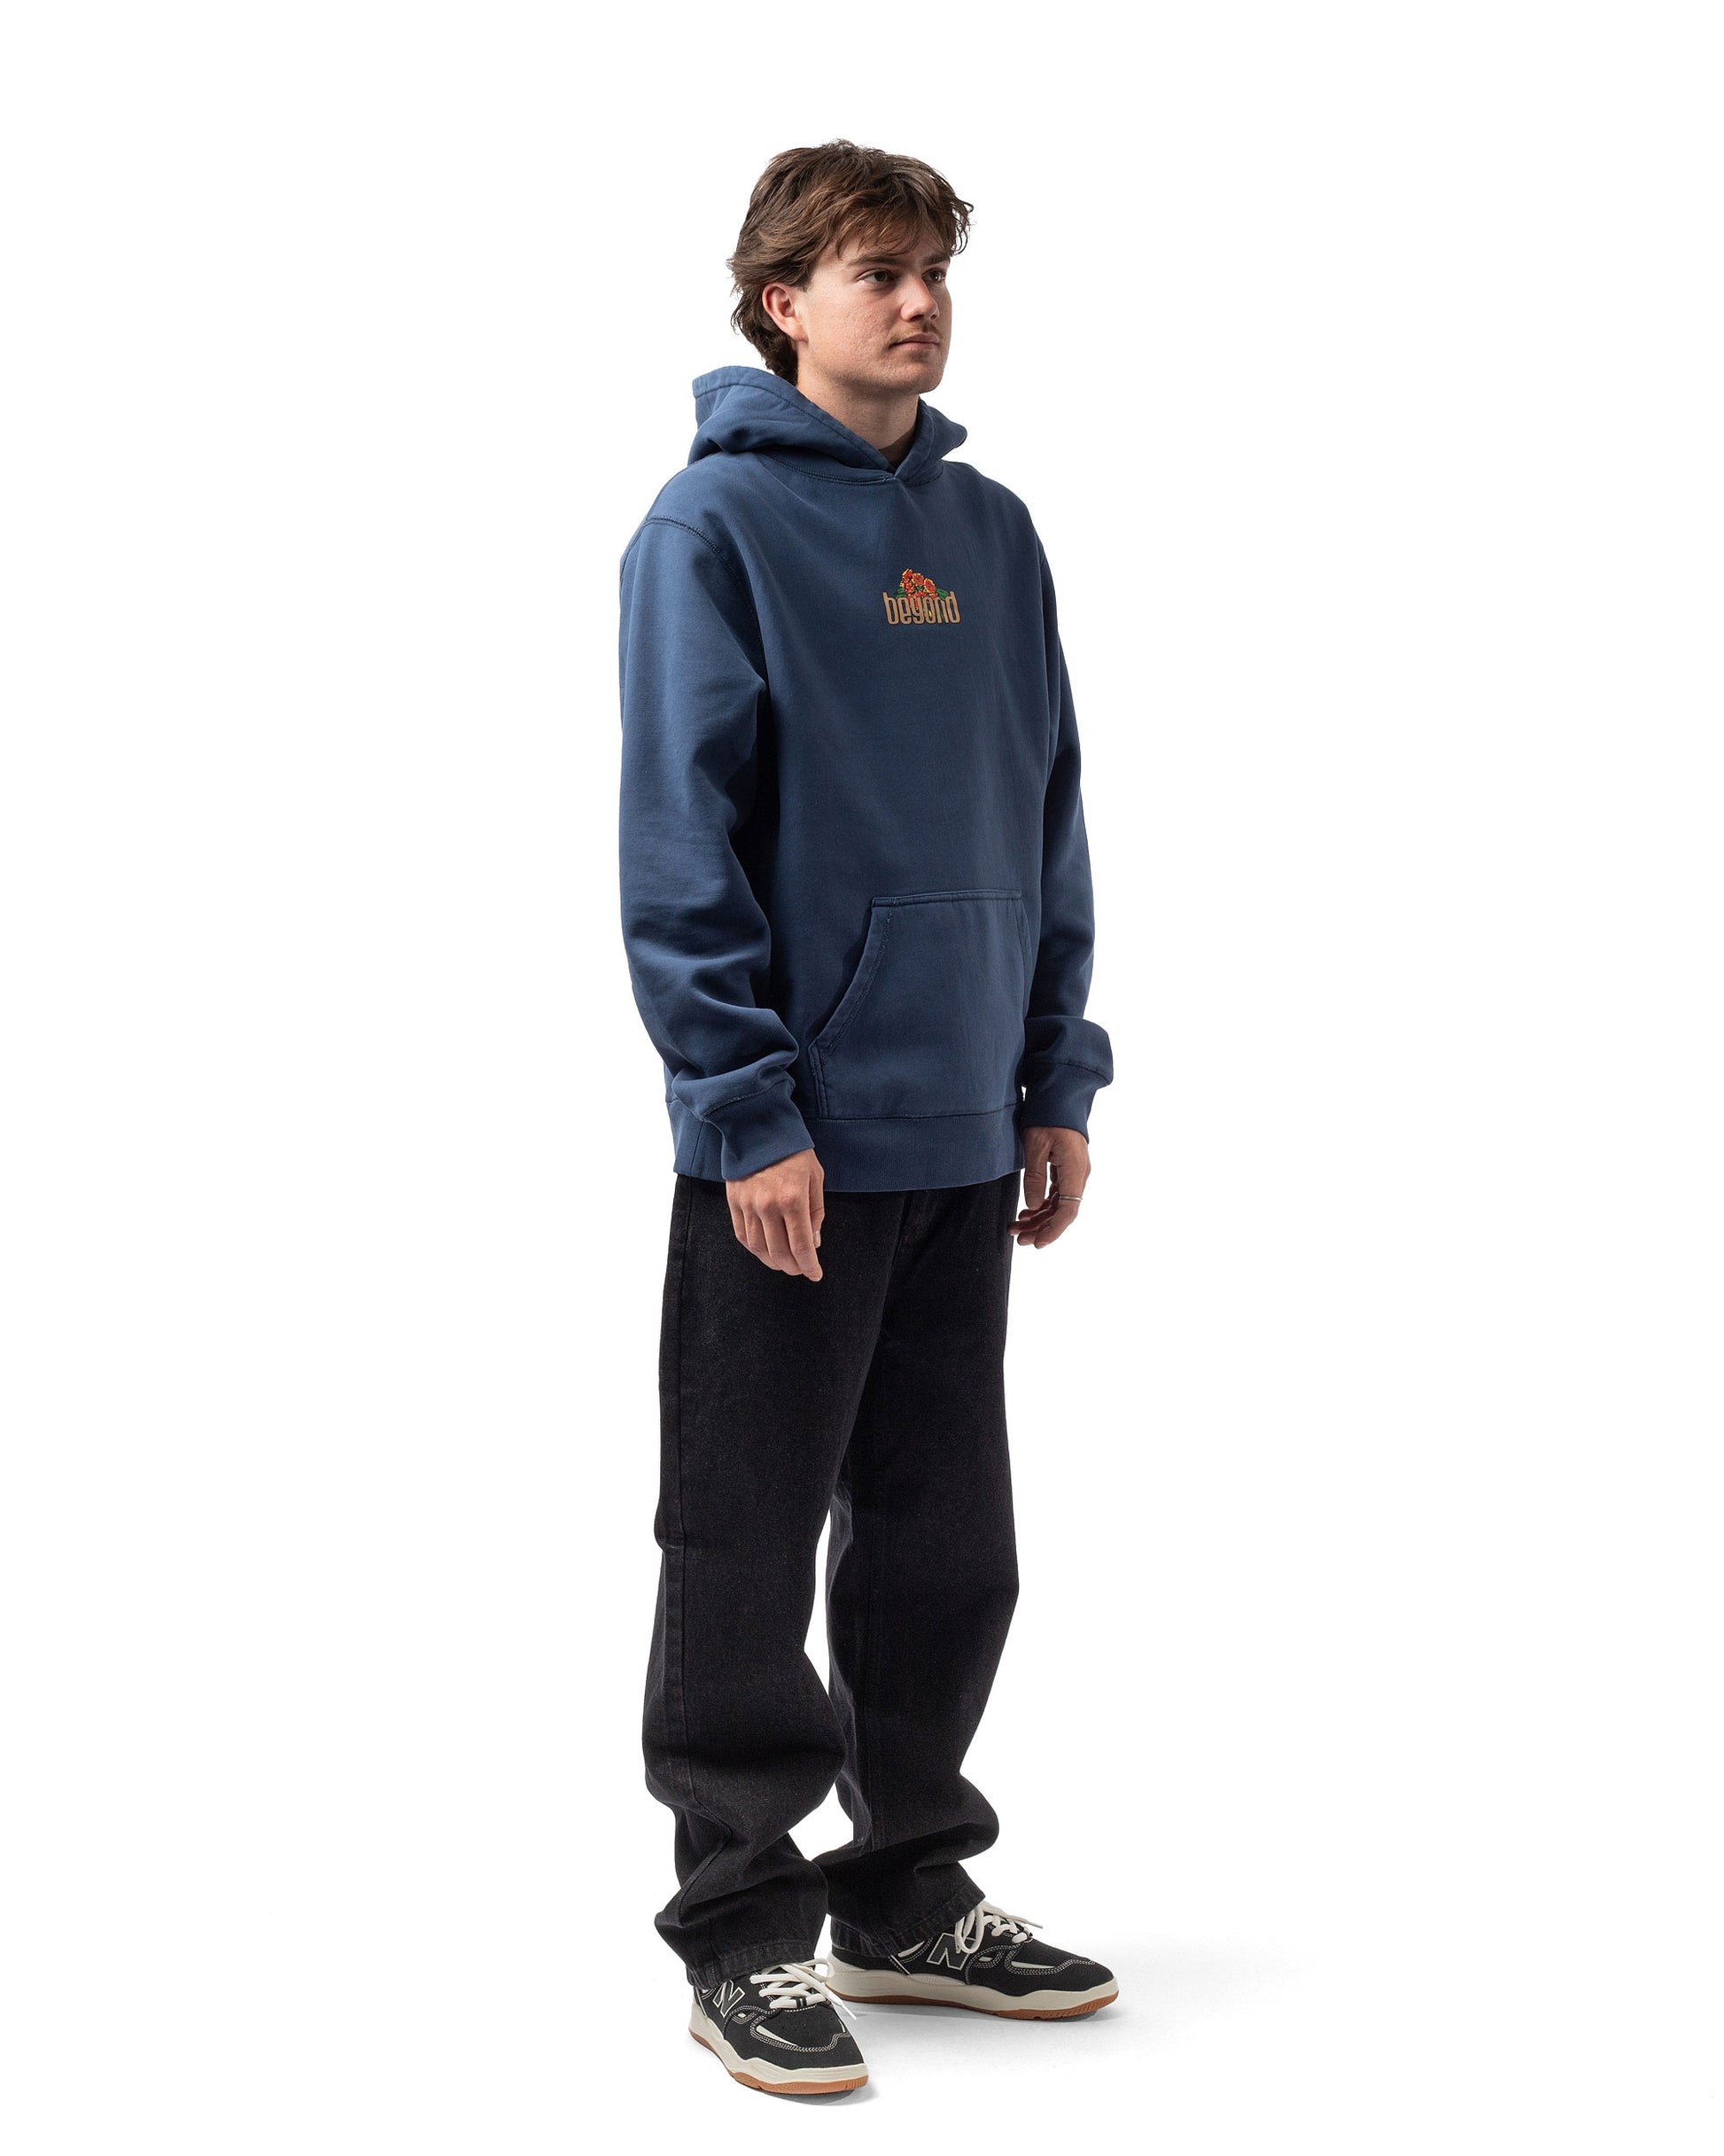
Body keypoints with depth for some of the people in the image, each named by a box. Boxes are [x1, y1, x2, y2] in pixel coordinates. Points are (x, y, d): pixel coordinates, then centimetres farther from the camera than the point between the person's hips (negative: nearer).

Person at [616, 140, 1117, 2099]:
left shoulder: (991, 530, 12)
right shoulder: (717, 523, -7)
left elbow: (1046, 820, 14)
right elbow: (681, 841, -13)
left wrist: (1057, 1082, 10)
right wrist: (749, 1108, -17)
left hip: (963, 1132, 7)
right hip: (792, 1139, -6)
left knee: (945, 1537, 14)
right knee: (749, 1549, 4)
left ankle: (910, 1894, 29)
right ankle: (741, 1931, 17)